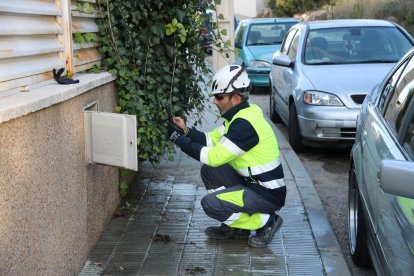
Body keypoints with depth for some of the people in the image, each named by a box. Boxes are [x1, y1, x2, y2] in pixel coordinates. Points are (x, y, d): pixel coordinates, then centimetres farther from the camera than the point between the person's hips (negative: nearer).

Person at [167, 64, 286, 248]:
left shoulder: (245, 124, -23)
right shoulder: (238, 117, 7)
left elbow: (214, 156, -23)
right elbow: (212, 140, 11)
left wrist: (180, 139, -16)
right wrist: (186, 131, -3)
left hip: (267, 194, -10)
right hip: (252, 184, 10)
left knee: (211, 204, -18)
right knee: (209, 171, 7)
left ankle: (266, 222, -2)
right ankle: (236, 228, 13)